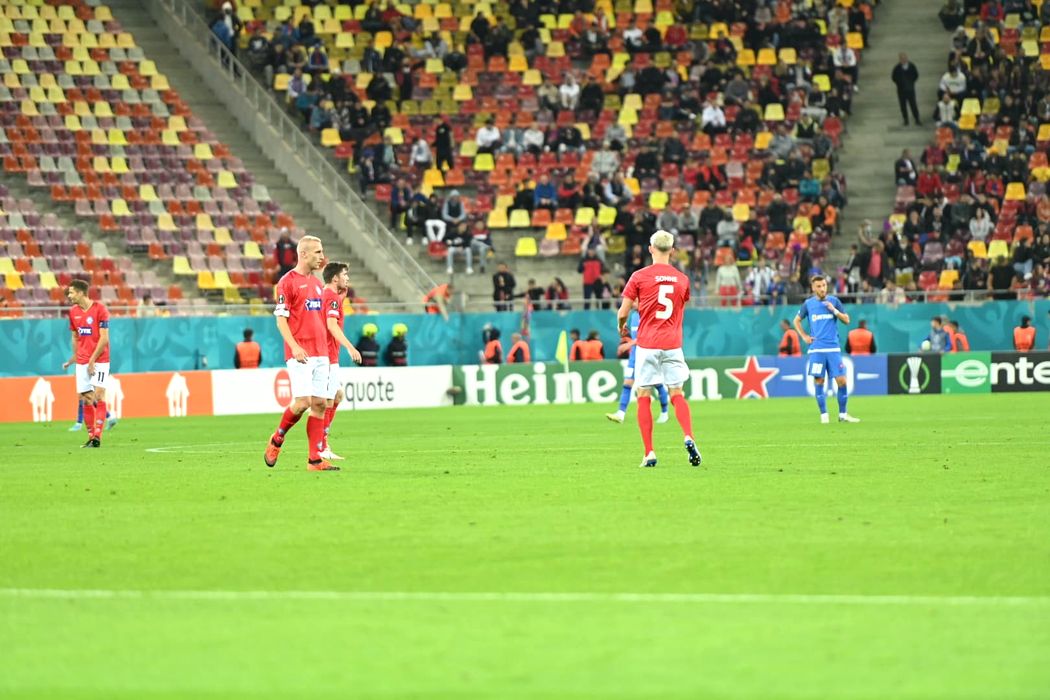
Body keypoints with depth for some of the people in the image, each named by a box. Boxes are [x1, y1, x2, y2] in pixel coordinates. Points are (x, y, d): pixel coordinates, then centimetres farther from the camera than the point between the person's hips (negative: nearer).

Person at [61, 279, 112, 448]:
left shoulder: (99, 309, -10)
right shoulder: (73, 312, 8)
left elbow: (104, 338, -13)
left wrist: (92, 360, -15)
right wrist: (74, 357, 14)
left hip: (99, 359, -5)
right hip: (82, 362, 5)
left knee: (99, 396, -12)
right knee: (85, 399, 2)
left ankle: (97, 437, -15)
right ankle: (91, 437, 8)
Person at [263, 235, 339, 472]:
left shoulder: (317, 283, 16)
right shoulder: (287, 282, -6)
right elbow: (281, 319, -10)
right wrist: (294, 346, -22)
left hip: (320, 353, 7)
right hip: (300, 355, -7)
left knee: (319, 404, 1)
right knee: (302, 402, -14)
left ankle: (315, 459, 1)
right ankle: (277, 439, 11)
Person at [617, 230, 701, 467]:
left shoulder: (639, 277, -4)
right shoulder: (682, 279, 7)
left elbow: (623, 313, -3)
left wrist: (621, 327, 20)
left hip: (647, 344, -2)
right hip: (672, 343, 2)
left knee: (644, 396, 4)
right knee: (677, 394, 8)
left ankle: (649, 453, -2)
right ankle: (689, 438, -16)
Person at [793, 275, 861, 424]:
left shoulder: (833, 301, 6)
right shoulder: (808, 304, 6)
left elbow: (847, 320, 7)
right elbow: (797, 320, 18)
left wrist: (834, 310, -9)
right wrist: (804, 336, 6)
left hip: (833, 348, 0)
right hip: (816, 349, 0)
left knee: (841, 381, -5)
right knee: (819, 381, -3)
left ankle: (843, 414, 6)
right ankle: (823, 415, 5)